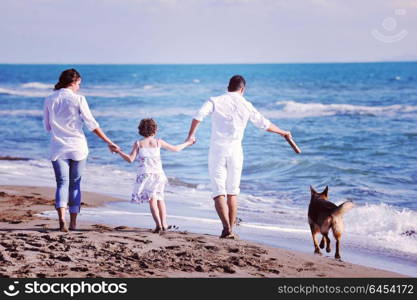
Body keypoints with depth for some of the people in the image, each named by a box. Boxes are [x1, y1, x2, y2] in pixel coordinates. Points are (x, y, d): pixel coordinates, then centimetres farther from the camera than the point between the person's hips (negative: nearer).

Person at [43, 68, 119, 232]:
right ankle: (73, 222, 13)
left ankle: (61, 218, -22)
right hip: (78, 148, -1)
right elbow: (91, 124, -8)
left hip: (58, 148, 1)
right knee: (75, 184, 10)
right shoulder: (78, 99, -7)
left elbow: (47, 127, 9)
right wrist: (109, 142, -2)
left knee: (62, 183, 0)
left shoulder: (49, 100, 2)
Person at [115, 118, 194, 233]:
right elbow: (176, 149, 15)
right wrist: (187, 143, 30)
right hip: (158, 174, 2)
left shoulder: (138, 144, 1)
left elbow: (130, 159, -6)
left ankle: (158, 224, -21)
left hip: (145, 175, -2)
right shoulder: (158, 142, 6)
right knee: (160, 198, 19)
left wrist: (118, 151, 4)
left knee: (152, 200, -6)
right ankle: (164, 223, 16)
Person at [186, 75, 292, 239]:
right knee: (232, 193, 14)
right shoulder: (246, 105, 7)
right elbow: (264, 124, 16)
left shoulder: (215, 101, 3)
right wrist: (282, 132, 31)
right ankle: (230, 229, 15)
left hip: (217, 151, -2)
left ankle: (226, 227, -19)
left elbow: (200, 114, -14)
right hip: (235, 151, 2)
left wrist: (191, 135, -12)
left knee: (219, 192, -2)